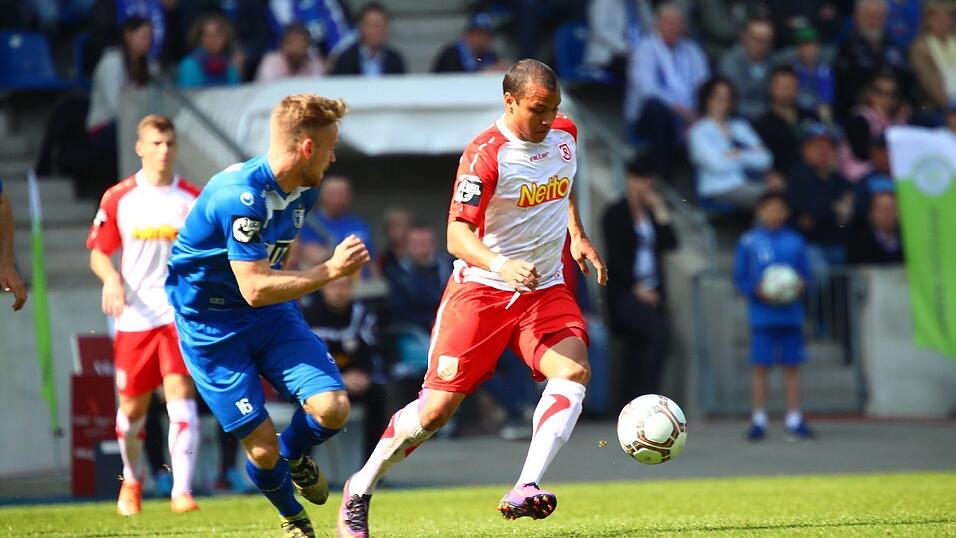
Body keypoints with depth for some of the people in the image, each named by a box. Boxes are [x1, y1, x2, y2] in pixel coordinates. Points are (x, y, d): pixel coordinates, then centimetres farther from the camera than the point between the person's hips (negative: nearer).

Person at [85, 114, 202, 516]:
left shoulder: (193, 199, 4)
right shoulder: (118, 199, 4)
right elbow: (98, 252, 9)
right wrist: (111, 278, -11)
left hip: (181, 313, -1)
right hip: (135, 315, 1)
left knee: (180, 393, -16)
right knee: (132, 405, 7)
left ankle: (182, 490, -19)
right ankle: (131, 479, 34)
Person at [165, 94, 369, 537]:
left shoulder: (302, 189, -1)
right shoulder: (240, 196, -29)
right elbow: (255, 289, -31)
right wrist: (331, 271, -26)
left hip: (272, 314, 7)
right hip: (211, 325, -6)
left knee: (332, 409, -14)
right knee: (262, 446, -6)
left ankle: (294, 455, 21)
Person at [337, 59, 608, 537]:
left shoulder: (564, 134, 3)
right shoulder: (484, 155, -19)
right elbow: (457, 234, -27)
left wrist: (577, 236, 17)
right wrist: (500, 266, -45)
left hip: (545, 289, 5)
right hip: (480, 289, -5)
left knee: (574, 371, -24)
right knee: (437, 408, -4)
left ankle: (524, 492, -30)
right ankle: (360, 492, 17)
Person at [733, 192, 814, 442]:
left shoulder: (795, 242, 7)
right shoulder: (749, 242, 1)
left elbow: (805, 274, 12)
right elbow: (740, 278, 2)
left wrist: (800, 285, -9)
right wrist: (758, 292, -13)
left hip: (791, 314, 2)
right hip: (762, 315, -2)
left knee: (792, 366, 4)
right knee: (761, 366, -1)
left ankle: (794, 420, 10)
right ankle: (759, 420, 5)